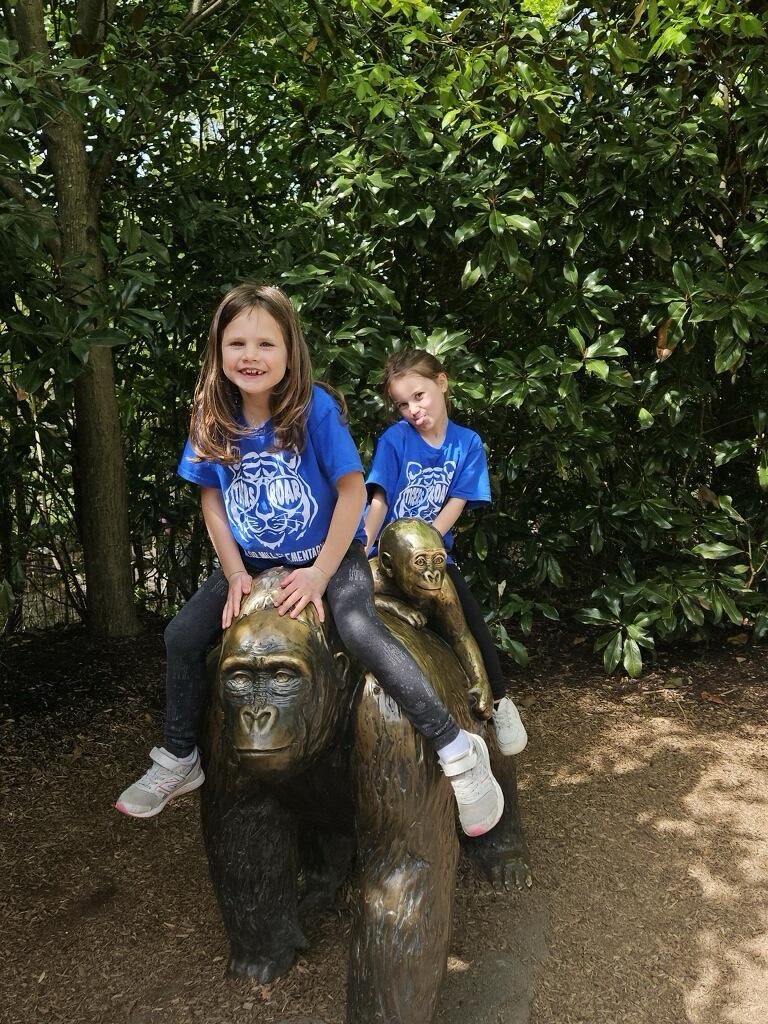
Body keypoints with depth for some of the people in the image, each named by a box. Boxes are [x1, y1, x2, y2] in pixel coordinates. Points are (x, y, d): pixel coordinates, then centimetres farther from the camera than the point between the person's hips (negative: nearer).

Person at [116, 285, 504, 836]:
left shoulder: (315, 408, -19)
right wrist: (235, 574, -7)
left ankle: (458, 748, -17)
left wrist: (319, 574, -19)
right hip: (253, 562, 5)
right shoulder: (213, 415, -7)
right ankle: (179, 760, 18)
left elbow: (353, 490, -17)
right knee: (182, 636, -5)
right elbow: (211, 497, 2)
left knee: (359, 630, -30)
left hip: (330, 555, -4)